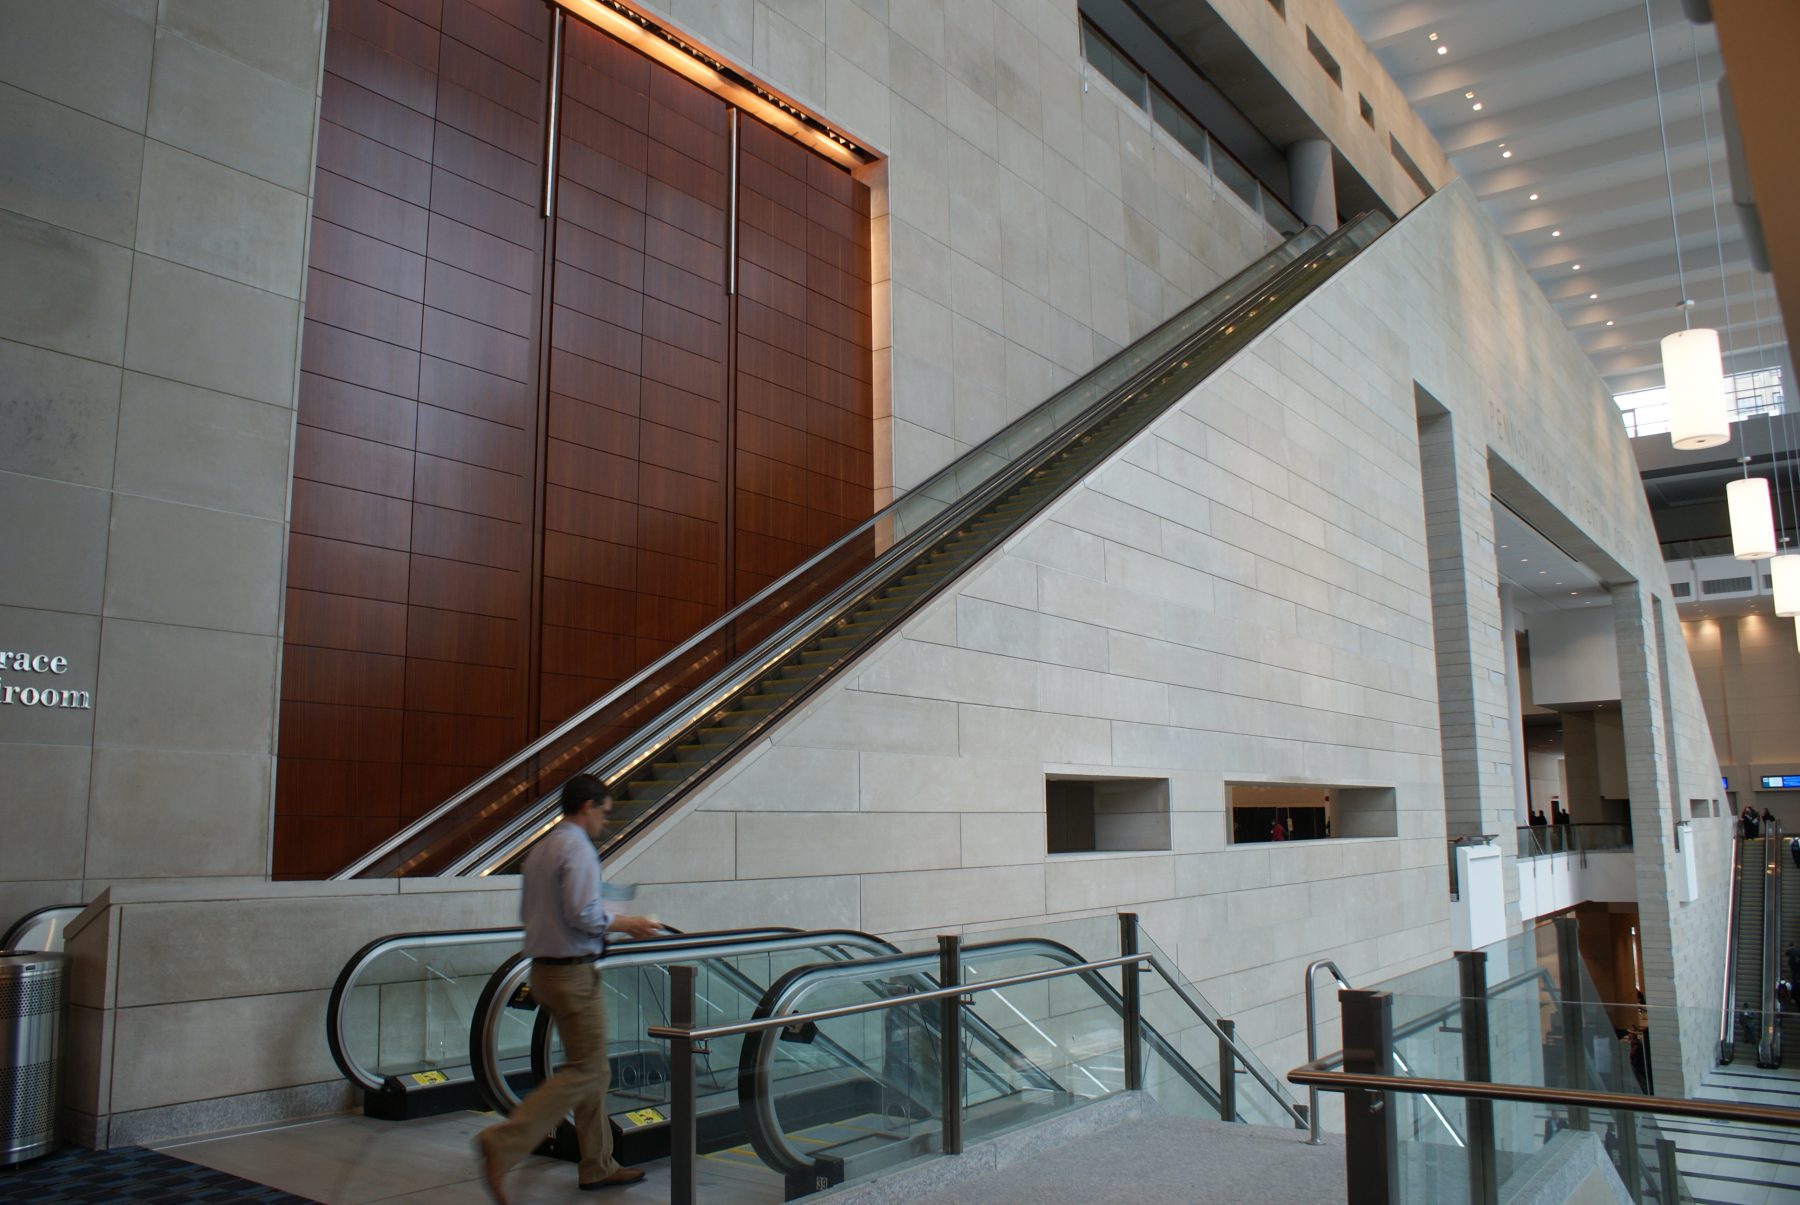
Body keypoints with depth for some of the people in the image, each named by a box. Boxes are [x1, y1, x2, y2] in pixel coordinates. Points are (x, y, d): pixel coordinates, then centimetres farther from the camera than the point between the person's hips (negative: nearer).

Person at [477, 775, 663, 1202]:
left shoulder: (540, 850, 12)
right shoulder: (578, 849, -16)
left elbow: (527, 911, 17)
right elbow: (584, 915, -24)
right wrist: (625, 924, -8)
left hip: (544, 970, 10)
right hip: (573, 972, -10)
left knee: (594, 1070, 16)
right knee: (584, 1071, -3)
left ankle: (598, 1166, 22)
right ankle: (504, 1143, -9)